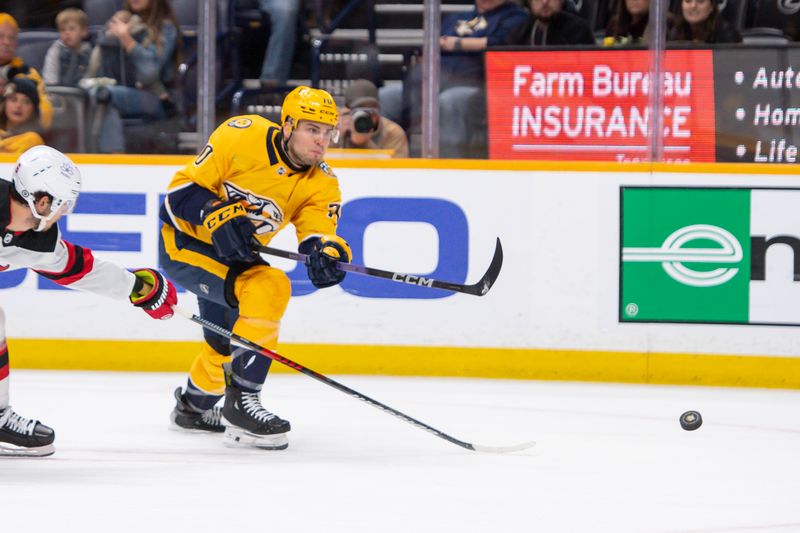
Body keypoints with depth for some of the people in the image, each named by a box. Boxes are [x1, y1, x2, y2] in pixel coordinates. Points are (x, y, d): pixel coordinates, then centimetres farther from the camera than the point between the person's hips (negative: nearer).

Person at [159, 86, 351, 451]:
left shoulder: (321, 185, -10)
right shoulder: (241, 137, -23)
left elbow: (318, 235, -22)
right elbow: (183, 188, -17)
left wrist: (328, 254, -45)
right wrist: (217, 217, -33)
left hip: (237, 254, 7)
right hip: (183, 242, -7)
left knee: (231, 341, 19)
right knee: (268, 289, -27)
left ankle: (194, 405, 51)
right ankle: (241, 402, -23)